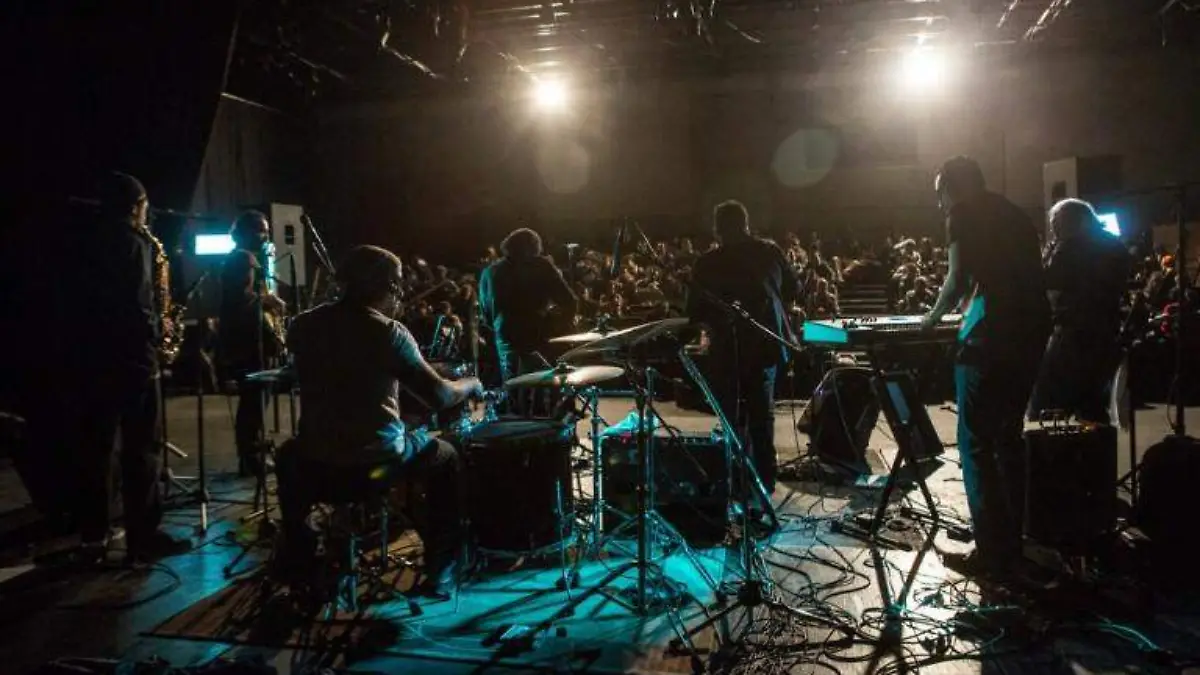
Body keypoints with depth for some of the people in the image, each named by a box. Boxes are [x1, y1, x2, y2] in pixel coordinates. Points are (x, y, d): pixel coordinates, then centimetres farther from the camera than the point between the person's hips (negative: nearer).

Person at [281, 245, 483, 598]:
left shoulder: (303, 325, 2)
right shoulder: (389, 332, -13)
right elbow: (439, 396, -16)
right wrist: (470, 385, 4)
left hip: (317, 458, 5)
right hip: (377, 458, -4)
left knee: (288, 456, 39)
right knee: (444, 458, 23)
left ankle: (299, 564, 45)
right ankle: (440, 573, 22)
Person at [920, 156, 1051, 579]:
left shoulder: (964, 212, 0)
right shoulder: (1015, 214, 22)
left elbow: (959, 278, -10)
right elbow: (1026, 277, 20)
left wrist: (933, 317, 6)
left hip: (992, 334, -8)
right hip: (1031, 329, 8)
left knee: (976, 443, -2)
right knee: (1008, 438, 16)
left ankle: (992, 553, 0)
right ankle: (1011, 546, 22)